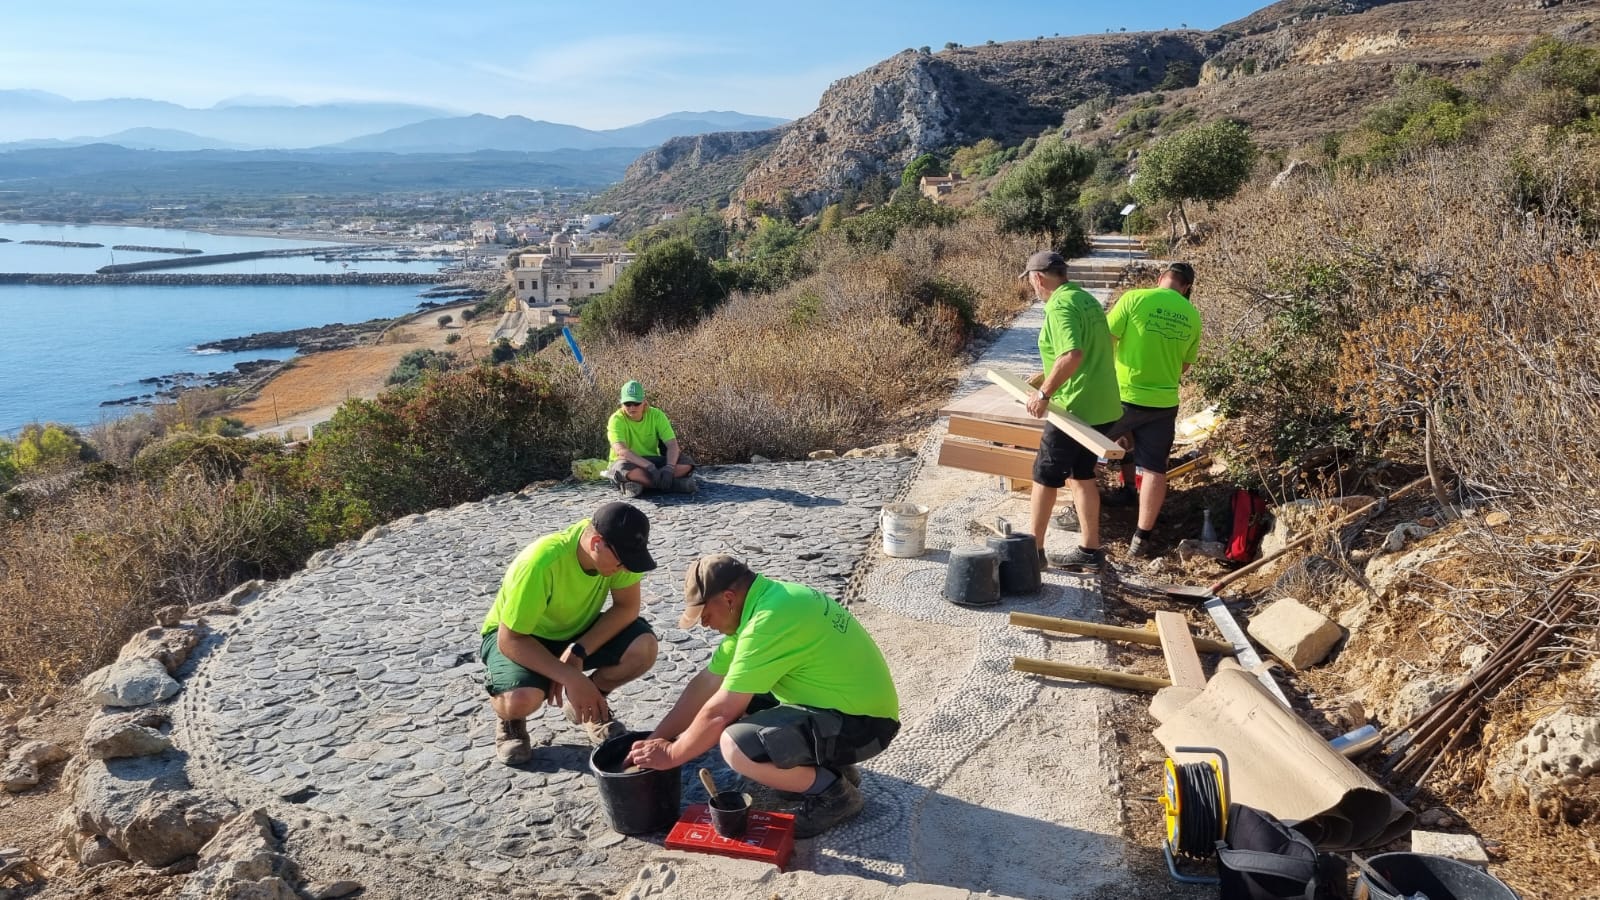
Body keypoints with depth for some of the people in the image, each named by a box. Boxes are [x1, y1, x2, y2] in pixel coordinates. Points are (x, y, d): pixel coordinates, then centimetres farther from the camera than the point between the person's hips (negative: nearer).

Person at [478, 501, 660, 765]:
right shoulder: (540, 563, -37)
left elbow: (627, 607, -17)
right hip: (519, 636, -4)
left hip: (577, 630, 4)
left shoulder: (618, 548, -23)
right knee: (522, 698, -36)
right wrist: (571, 678, -36)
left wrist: (579, 651, -28)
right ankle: (509, 717, 3)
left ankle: (589, 701, 7)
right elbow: (510, 640, -31)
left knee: (644, 648, -23)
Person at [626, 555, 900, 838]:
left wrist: (671, 754, -3)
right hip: (846, 702, 10)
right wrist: (656, 738, 11)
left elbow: (719, 713, -19)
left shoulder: (769, 620, -25)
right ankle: (826, 765, 16)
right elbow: (707, 682, 12)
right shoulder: (767, 599, 5)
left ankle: (834, 792, -4)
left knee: (736, 746, -26)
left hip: (863, 722, -10)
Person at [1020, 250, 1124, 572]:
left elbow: (1072, 356, -31)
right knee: (1082, 475, 17)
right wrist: (1047, 377, 23)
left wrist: (1045, 393, -23)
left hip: (1076, 409, -9)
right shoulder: (1085, 298, 14)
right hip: (1102, 406, 9)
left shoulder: (1060, 306, -17)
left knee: (1045, 476, 4)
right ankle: (1090, 551, 23)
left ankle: (1033, 549, 13)